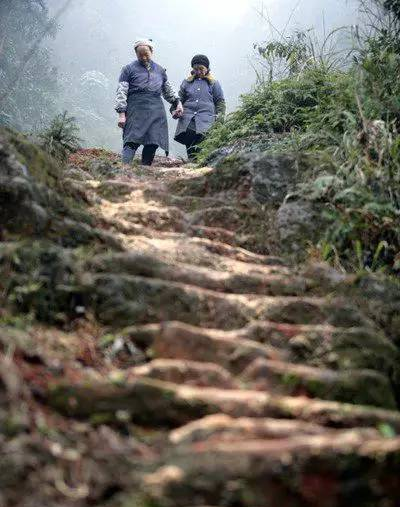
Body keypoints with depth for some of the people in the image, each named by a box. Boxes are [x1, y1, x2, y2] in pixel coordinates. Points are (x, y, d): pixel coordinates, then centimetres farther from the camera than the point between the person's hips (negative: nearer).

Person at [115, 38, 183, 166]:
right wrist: (122, 114, -8)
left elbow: (168, 90, 32)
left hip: (156, 113, 4)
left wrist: (177, 102, 19)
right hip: (136, 112, -4)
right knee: (131, 142, -17)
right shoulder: (129, 69, 7)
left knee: (152, 144, -3)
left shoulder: (159, 70, 20)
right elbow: (121, 92, 1)